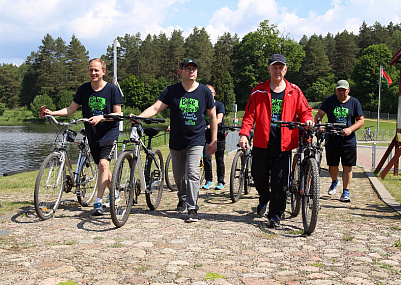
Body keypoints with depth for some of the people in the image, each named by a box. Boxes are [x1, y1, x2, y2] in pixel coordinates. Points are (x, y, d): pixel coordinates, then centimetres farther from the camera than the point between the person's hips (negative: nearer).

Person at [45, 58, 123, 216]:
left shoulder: (112, 89, -8)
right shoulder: (84, 89, 2)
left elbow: (117, 113, -9)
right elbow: (71, 109, 4)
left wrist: (100, 117, -24)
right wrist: (53, 113, -10)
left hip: (109, 132, -4)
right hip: (92, 134, 4)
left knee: (103, 164, -19)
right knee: (101, 166, 11)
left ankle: (98, 201, -15)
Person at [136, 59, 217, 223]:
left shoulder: (204, 91, 0)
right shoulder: (171, 91, 0)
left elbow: (212, 117, 7)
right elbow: (155, 108, -6)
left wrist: (214, 141, 5)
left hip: (196, 141, -2)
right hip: (176, 141, 2)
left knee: (192, 173, -13)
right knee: (178, 175, 13)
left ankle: (192, 209, -7)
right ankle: (182, 198, 40)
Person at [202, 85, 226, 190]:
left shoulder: (219, 105, -3)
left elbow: (219, 120, -17)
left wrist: (208, 126, -34)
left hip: (218, 135, -2)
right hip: (207, 135, 2)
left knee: (219, 159, 3)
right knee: (206, 157, -13)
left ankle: (220, 182, 16)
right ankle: (208, 180, 2)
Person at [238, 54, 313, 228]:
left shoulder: (294, 91, 7)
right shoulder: (258, 91, 6)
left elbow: (305, 111, 12)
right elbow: (249, 114, 4)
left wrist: (308, 120, -12)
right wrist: (244, 134, -8)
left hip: (284, 144, 0)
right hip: (262, 142, 1)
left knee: (280, 182, 0)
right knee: (258, 176, 5)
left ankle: (275, 215, 11)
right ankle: (264, 199, 37)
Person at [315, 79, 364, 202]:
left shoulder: (354, 102, 4)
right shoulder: (329, 101, 3)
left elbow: (361, 120, 6)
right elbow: (319, 115, -3)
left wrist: (350, 129, -12)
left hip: (349, 141, 0)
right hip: (332, 140, 0)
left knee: (347, 167, 0)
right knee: (332, 166, 6)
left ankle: (346, 192, 10)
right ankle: (334, 182, 37)